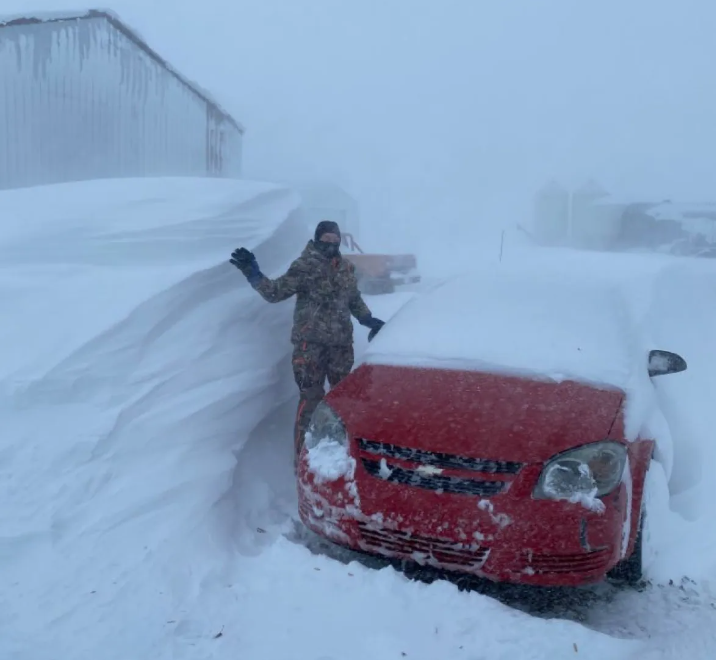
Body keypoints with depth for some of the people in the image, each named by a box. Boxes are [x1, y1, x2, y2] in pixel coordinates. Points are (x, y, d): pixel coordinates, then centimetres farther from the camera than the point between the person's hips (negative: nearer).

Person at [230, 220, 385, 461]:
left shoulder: (347, 268, 11)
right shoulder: (304, 266, -8)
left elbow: (355, 300, 23)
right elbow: (275, 292, -14)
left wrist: (370, 320, 11)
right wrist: (253, 274, -27)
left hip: (341, 343, 6)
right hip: (310, 343, -6)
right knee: (311, 399, -5)